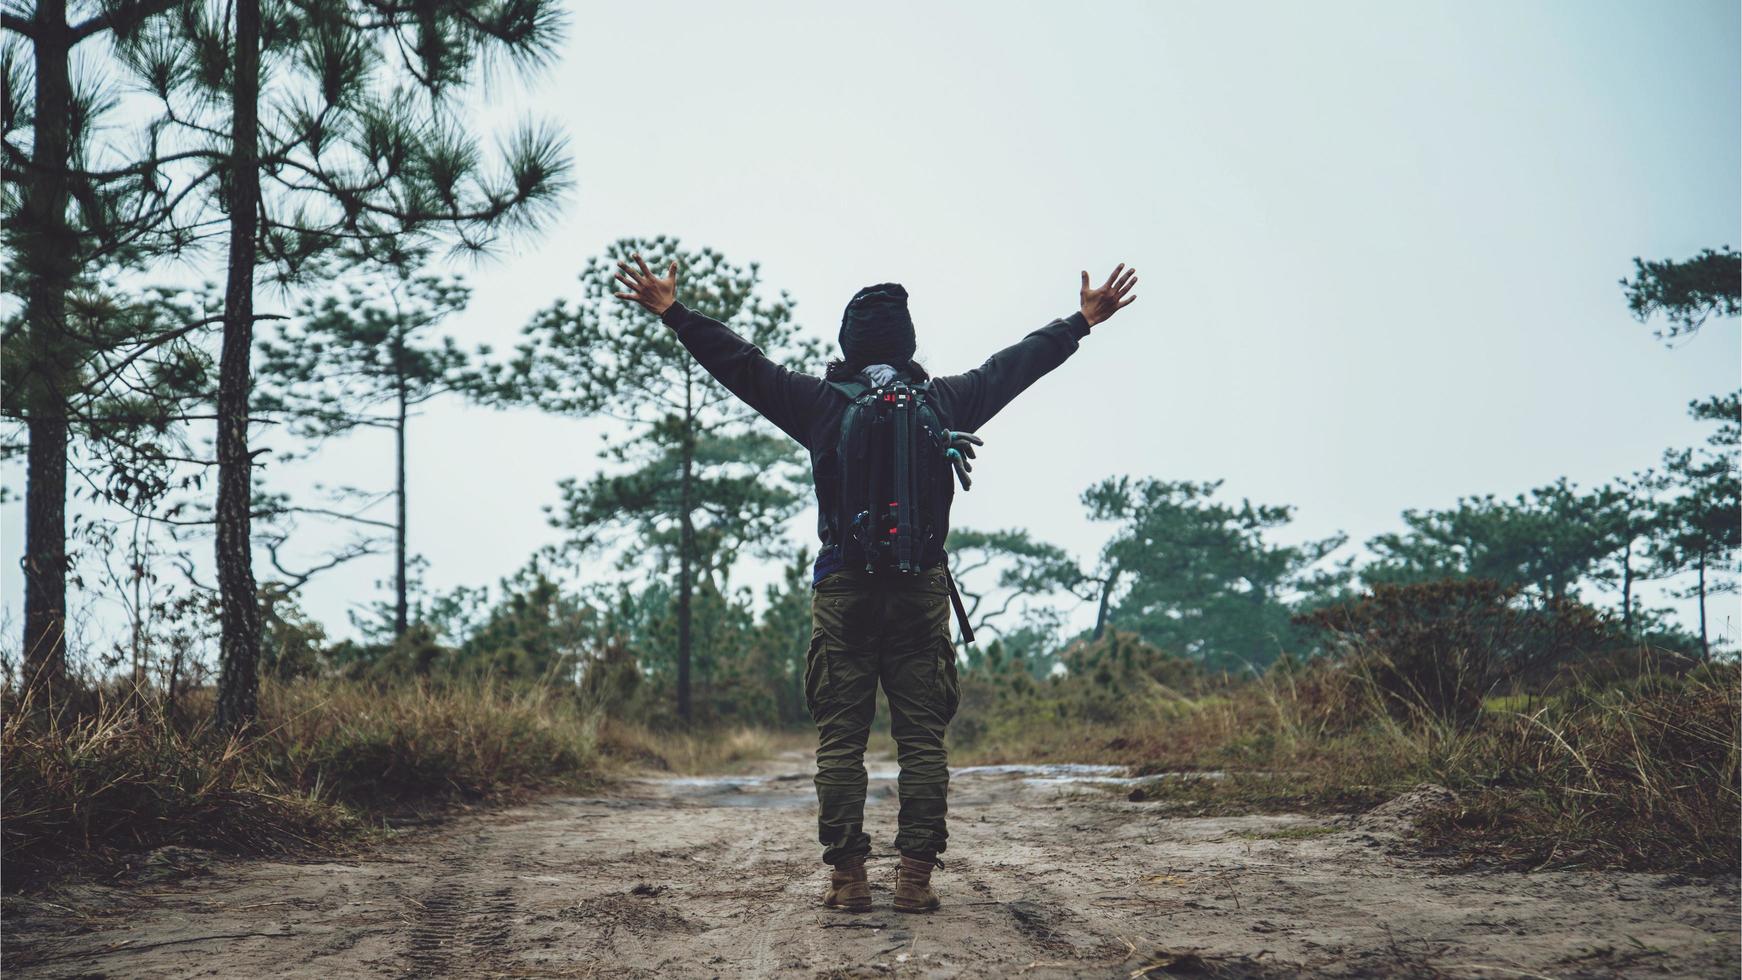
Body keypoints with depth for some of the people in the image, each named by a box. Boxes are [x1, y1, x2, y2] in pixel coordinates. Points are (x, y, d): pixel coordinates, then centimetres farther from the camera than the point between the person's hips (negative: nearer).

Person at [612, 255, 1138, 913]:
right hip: (924, 590, 1)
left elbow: (740, 363, 6)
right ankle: (916, 876, 1)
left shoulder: (819, 403, 1)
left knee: (840, 739, 2)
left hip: (843, 591, -1)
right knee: (922, 738, 3)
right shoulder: (946, 401, 6)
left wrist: (675, 313, 15)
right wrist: (1083, 320, 33)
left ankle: (846, 876, 0)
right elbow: (1018, 362, 19)